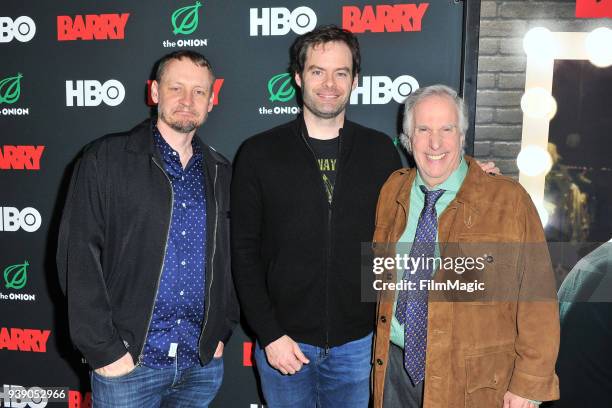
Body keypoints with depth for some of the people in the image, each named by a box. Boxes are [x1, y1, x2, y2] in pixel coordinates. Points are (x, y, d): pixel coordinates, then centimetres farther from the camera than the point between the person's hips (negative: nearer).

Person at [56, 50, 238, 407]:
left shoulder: (222, 173, 8)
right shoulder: (105, 159, -5)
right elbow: (78, 255, -9)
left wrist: (223, 330, 5)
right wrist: (103, 349, -12)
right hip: (127, 363, -3)